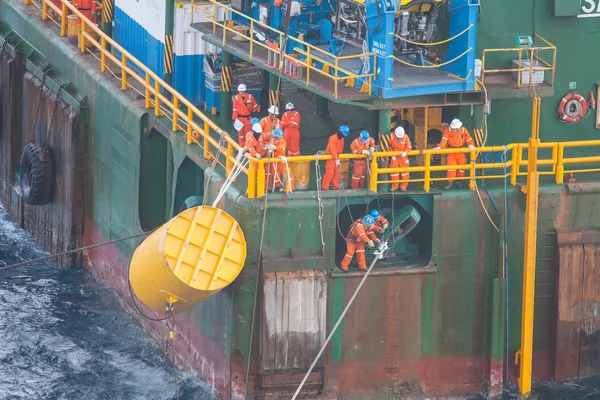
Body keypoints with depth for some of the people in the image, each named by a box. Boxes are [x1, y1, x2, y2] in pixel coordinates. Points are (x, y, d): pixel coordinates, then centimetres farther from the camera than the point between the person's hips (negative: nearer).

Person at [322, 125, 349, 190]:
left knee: (336, 172, 10)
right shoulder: (333, 138, -19)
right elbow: (333, 150, -23)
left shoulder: (342, 139, 7)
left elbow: (340, 149, 11)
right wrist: (336, 160, -24)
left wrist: (339, 159, 4)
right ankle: (324, 187, -7)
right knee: (329, 172, -10)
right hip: (331, 157, -8)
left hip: (337, 157, 8)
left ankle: (335, 186, 18)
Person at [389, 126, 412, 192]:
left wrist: (405, 152, -25)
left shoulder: (405, 137, -9)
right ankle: (394, 186, 13)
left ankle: (403, 186, 11)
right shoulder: (392, 137, -8)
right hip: (395, 157, 0)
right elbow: (390, 147, -1)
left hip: (403, 156, 0)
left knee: (404, 171, 2)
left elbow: (409, 146, -9)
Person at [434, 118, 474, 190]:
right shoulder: (447, 130, -11)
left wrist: (471, 145, -22)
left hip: (461, 152, 1)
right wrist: (440, 147, -33)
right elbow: (444, 139, -19)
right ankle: (450, 182, 3)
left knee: (461, 167, 10)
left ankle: (459, 181, 27)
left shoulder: (464, 130, -8)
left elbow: (469, 139, -4)